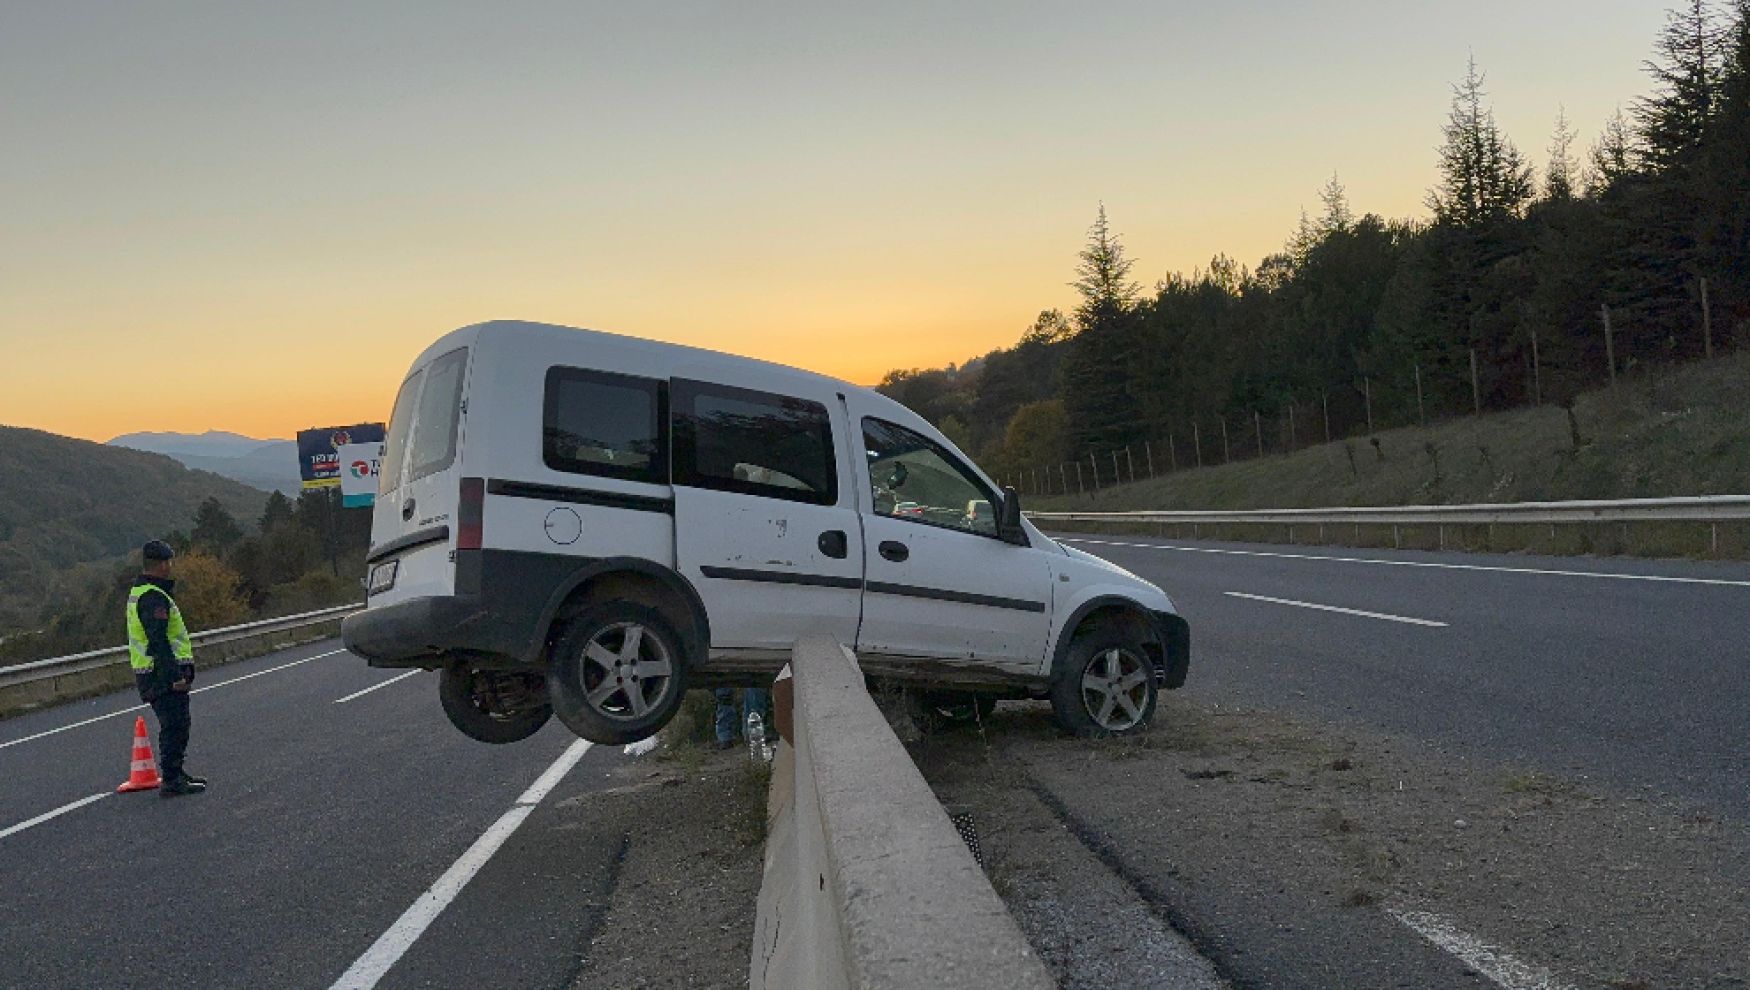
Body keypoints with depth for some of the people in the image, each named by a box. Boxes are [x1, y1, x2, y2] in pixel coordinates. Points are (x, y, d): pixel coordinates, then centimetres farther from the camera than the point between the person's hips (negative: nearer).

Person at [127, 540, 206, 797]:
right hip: (164, 673, -11)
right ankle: (171, 781, -5)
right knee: (174, 726, -7)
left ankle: (175, 773, 29)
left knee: (174, 726, 19)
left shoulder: (137, 592, 16)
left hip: (147, 672, 11)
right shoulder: (154, 597, -19)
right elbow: (158, 641, -25)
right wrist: (175, 675, -25)